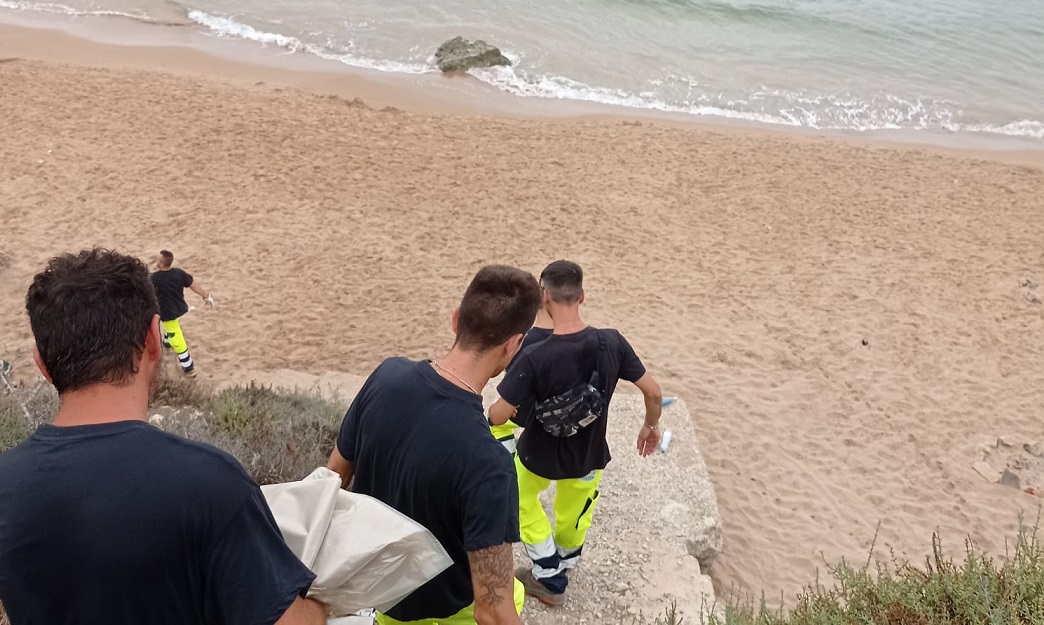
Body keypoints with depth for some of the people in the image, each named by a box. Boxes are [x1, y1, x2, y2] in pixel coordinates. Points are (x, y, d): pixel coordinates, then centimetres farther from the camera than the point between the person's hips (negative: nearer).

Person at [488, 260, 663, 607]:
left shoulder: (534, 356, -31)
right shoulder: (612, 342, -21)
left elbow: (499, 416, -26)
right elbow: (652, 391, -11)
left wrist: (487, 413, -1)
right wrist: (651, 426, 10)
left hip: (539, 456, -3)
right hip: (588, 457, 3)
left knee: (523, 499, 31)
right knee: (572, 519, 31)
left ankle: (550, 580, 36)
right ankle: (560, 570, 58)